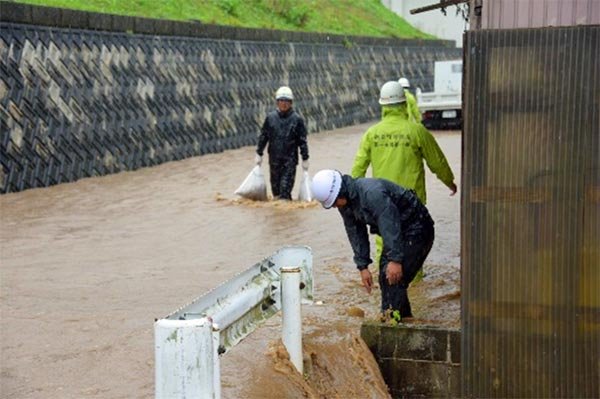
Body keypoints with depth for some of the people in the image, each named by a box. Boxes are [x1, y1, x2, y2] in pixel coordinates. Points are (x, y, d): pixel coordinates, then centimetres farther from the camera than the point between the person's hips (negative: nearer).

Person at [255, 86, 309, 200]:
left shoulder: (297, 119, -2)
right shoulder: (270, 117, 3)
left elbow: (302, 140, 1)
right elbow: (263, 136, 10)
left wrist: (305, 159, 1)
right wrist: (259, 154, 8)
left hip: (290, 158, -2)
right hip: (274, 158, 3)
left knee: (286, 186, -6)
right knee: (275, 184, 9)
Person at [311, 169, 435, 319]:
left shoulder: (372, 192, -31)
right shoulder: (345, 203, -1)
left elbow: (390, 226, -33)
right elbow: (355, 233, 7)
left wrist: (395, 259, -34)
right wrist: (363, 266, 4)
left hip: (417, 232, -10)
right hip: (397, 234, 10)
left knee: (394, 278, -17)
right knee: (385, 278, 10)